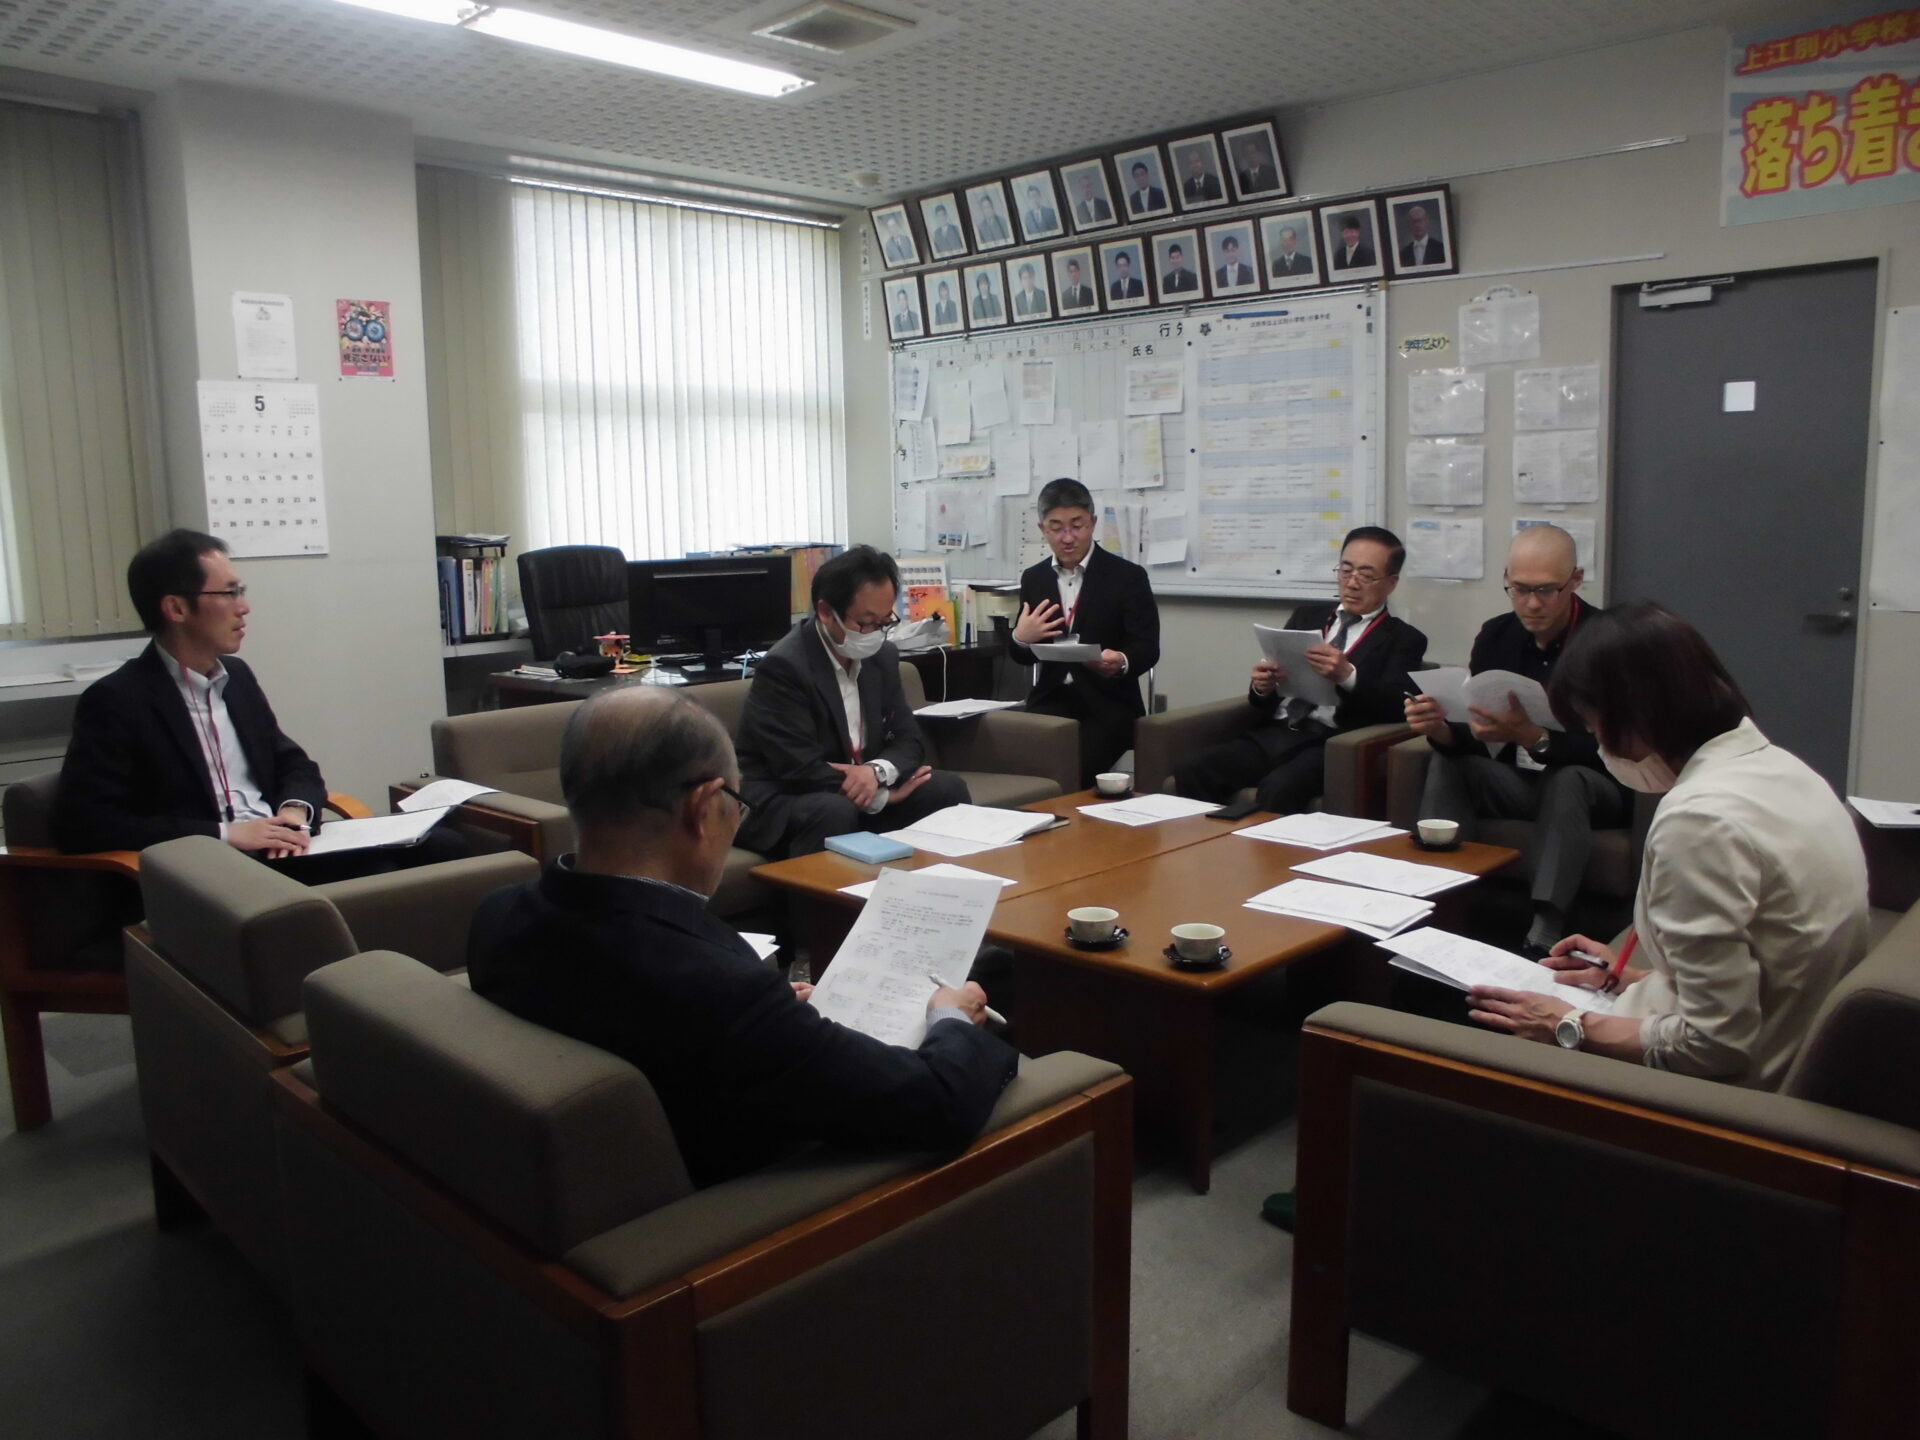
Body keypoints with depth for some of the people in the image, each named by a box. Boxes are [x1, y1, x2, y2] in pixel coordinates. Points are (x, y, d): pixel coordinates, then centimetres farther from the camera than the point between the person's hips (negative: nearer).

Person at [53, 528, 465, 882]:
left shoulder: (236, 675, 16)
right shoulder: (116, 700, -5)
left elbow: (294, 765, 22)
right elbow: (78, 823, -14)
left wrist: (295, 811, -3)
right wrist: (223, 834, -19)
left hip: (281, 850, 7)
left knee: (442, 846, -16)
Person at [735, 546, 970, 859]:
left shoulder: (883, 655, 3)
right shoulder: (782, 667, -21)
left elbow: (909, 740, 3)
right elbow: (802, 770, -25)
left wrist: (877, 771, -21)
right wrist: (885, 793, -17)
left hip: (861, 793, 7)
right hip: (780, 804, -7)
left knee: (947, 788, -10)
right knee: (834, 810, -37)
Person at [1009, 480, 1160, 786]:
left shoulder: (1128, 576, -2)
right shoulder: (1034, 578, 11)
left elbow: (1148, 649, -6)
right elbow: (1023, 656, 14)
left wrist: (1122, 662, -29)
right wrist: (1020, 639, -11)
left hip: (1107, 705, -4)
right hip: (1052, 701, 4)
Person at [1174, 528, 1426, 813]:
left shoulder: (1403, 639, 10)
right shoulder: (1306, 617, 23)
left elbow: (1395, 708, -7)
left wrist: (1347, 676, -24)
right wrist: (1263, 687, -6)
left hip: (1330, 744, -4)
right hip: (1272, 734, 4)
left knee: (1278, 790, -36)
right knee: (1189, 774, -23)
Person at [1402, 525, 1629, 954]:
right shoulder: (1496, 635, -1)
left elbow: (1606, 751, -24)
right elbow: (1470, 737, -4)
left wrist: (1533, 737, -41)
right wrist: (1440, 728, -28)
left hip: (1594, 787, -5)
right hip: (1521, 781, 5)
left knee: (1568, 779, -35)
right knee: (1447, 763, -17)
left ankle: (1544, 936, -41)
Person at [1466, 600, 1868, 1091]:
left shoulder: (1699, 818, -25)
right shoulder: (1776, 765, 3)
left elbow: (1716, 1043, -23)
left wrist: (1572, 1029, -11)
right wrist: (1629, 975, 18)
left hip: (1744, 1086, -9)